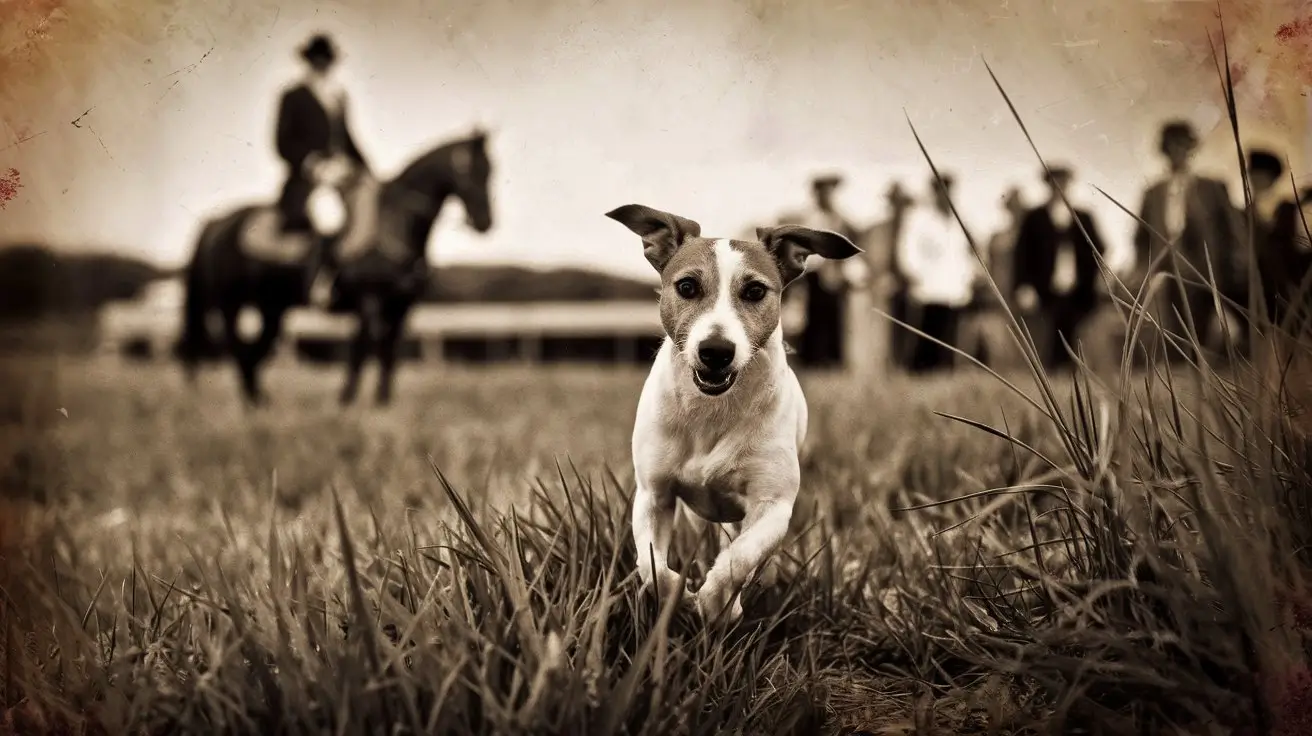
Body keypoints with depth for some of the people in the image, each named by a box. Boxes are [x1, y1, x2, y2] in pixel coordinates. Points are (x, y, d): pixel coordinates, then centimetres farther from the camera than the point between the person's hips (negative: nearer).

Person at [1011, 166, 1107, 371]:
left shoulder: (1083, 218, 15)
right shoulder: (1034, 218, 7)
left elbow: (1097, 251, 15)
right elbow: (1022, 254, 3)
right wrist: (1024, 288, -9)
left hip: (1079, 298, 2)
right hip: (1046, 297, -2)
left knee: (1074, 357, 0)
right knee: (1048, 357, -8)